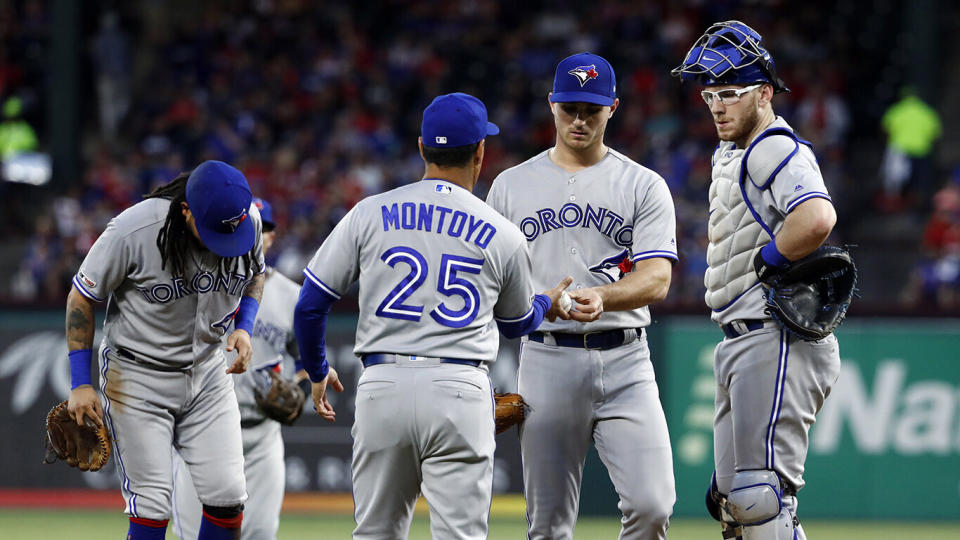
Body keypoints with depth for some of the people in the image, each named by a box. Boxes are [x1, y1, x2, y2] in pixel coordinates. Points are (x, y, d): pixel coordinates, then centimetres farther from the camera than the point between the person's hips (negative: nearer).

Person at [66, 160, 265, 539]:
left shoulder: (249, 221, -10)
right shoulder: (134, 230, -24)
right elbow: (82, 297, -10)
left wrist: (244, 326, -5)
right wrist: (80, 383, -10)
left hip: (208, 373, 4)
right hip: (137, 376, -4)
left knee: (228, 499, -3)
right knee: (151, 507, -10)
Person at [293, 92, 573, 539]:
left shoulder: (369, 214, 5)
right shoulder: (502, 235, 4)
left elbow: (310, 305, 6)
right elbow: (517, 322, 22)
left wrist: (317, 371, 24)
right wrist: (548, 303, 46)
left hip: (381, 386, 2)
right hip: (459, 391, -2)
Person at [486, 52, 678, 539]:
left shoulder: (644, 186, 5)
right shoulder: (511, 186, 11)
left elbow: (657, 279, -6)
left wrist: (602, 297, -28)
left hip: (624, 360, -1)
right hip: (546, 361, 1)